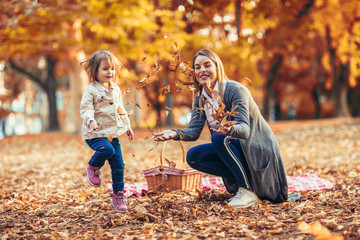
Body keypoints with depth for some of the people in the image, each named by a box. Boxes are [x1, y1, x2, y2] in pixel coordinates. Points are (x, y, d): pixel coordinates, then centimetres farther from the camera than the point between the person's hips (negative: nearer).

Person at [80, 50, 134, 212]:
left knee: (118, 165, 3)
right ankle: (93, 168, -2)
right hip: (95, 134, -6)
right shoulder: (91, 91, -9)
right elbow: (85, 109, -16)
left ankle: (118, 197, 17)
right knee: (106, 150, -34)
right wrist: (91, 121, -36)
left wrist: (127, 126, 26)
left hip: (112, 133, 6)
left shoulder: (116, 89, 12)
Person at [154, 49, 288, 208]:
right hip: (233, 148, 8)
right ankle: (240, 180, 0)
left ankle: (248, 190, -22)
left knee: (219, 138, -32)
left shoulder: (235, 90, -20)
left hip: (259, 150, -7)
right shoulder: (200, 97, 2)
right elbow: (194, 131, -6)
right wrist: (175, 134, -27)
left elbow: (244, 129, -32)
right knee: (193, 156, -9)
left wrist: (229, 129, -55)